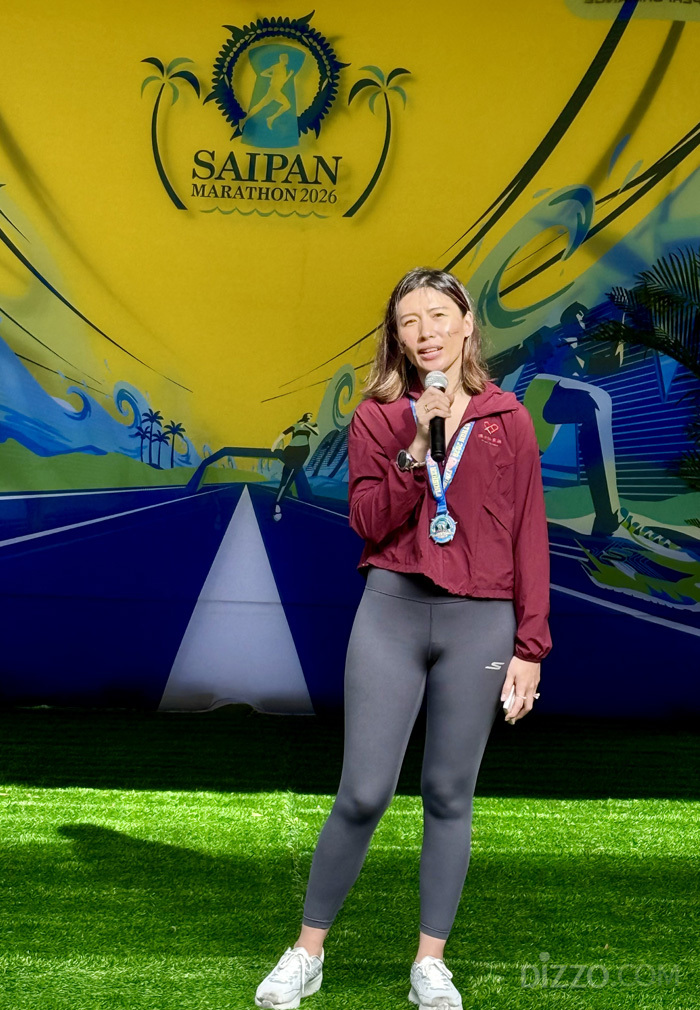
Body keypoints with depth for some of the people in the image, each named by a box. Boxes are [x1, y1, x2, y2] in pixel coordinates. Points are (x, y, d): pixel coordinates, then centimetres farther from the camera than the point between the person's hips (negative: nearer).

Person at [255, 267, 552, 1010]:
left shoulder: (508, 420, 5)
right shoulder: (378, 416, 5)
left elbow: (529, 538, 4)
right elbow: (368, 523, -5)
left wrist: (529, 646, 0)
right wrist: (415, 449, -17)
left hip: (481, 623, 1)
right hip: (392, 613, 0)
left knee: (449, 795, 8)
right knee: (363, 793, 0)